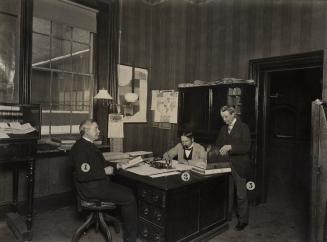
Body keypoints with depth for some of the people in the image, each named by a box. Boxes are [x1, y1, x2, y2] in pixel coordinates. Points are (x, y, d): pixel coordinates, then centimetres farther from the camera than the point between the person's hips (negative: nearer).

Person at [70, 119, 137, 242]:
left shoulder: (88, 145, 13)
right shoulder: (80, 148, -18)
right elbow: (82, 175, -26)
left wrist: (114, 166, 6)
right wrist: (104, 172, -17)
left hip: (99, 183, 10)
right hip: (92, 188, -10)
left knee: (128, 192, 5)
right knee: (129, 199, -13)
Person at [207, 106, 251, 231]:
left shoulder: (243, 127, -8)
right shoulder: (223, 129, 11)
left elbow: (246, 147, -16)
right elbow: (218, 144, 11)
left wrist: (230, 147, -27)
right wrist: (210, 154, -6)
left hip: (239, 166, -5)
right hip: (227, 164, 5)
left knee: (241, 194, 4)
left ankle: (243, 220, 19)